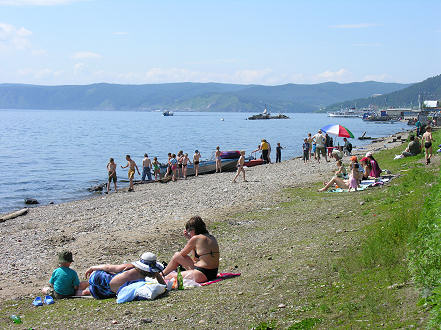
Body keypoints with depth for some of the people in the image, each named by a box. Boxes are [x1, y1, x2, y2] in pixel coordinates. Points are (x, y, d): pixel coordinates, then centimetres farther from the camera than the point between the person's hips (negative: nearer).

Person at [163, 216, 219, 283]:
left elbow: (182, 254, 0)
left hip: (203, 274, -9)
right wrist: (189, 239, 19)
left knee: (170, 276, 2)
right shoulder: (211, 237, 9)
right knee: (177, 255, 18)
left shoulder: (195, 238, -14)